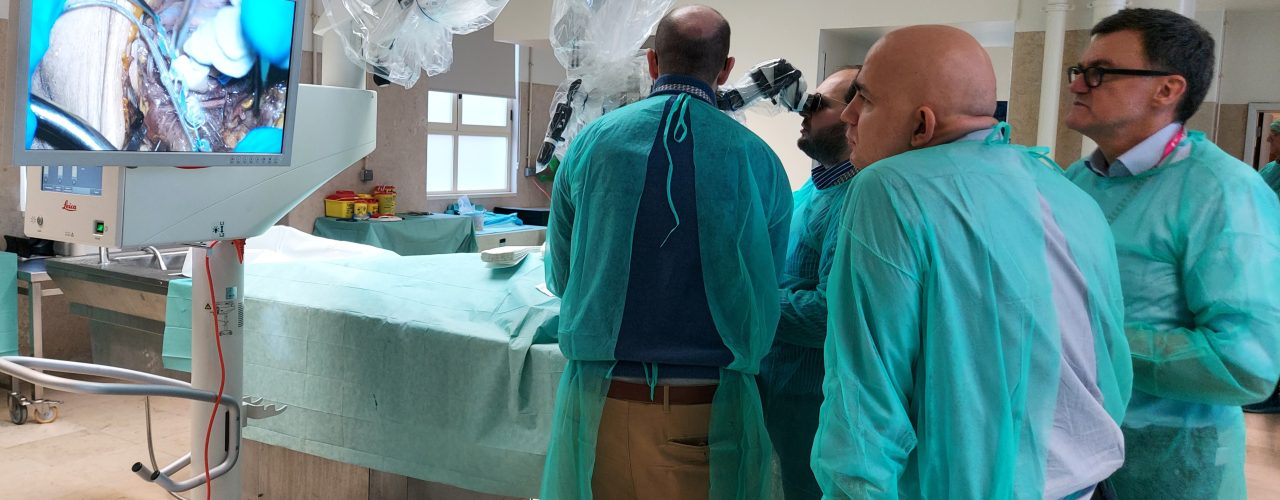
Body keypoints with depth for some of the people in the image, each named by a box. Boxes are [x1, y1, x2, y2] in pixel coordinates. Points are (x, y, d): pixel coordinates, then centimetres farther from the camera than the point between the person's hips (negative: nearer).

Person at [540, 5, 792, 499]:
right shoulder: (760, 161, -6)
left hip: (601, 398, 1)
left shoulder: (590, 142, -4)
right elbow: (766, 288, 4)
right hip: (711, 404, 0)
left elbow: (559, 277, 5)